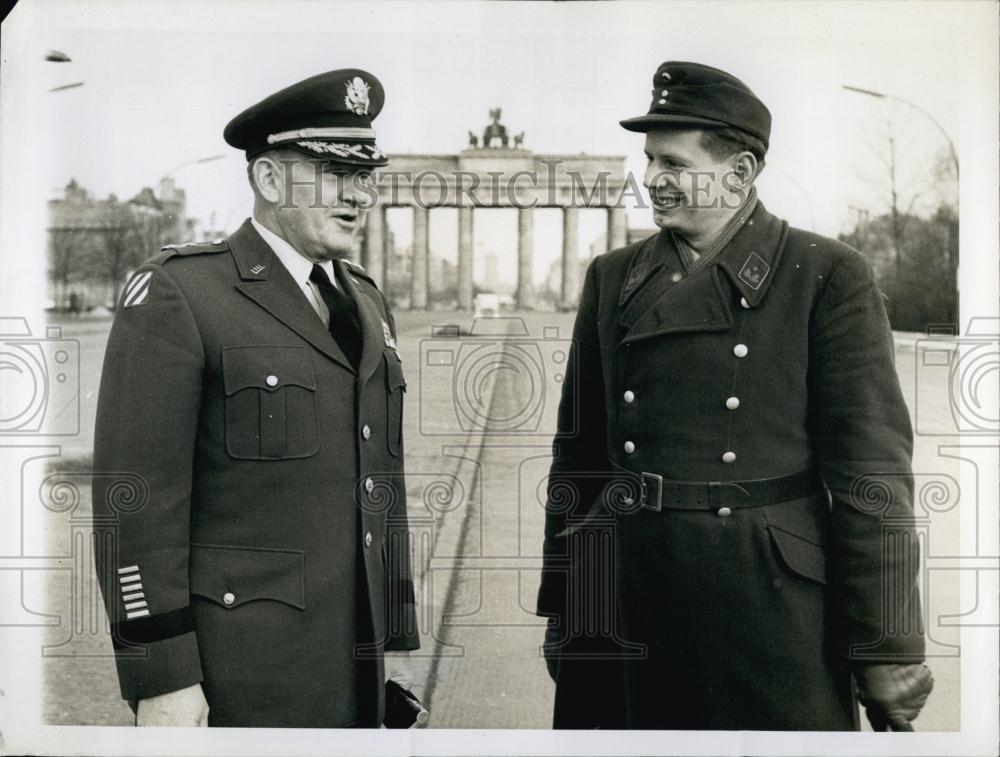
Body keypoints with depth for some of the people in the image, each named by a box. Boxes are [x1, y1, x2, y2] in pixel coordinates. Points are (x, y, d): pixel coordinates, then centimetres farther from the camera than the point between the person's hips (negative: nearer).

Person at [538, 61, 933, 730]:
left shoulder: (827, 276, -4)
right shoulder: (613, 279, 8)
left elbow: (871, 466, -7)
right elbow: (579, 450, 10)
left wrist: (888, 646, -9)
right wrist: (562, 603, 11)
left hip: (770, 599, -3)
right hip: (620, 599, 4)